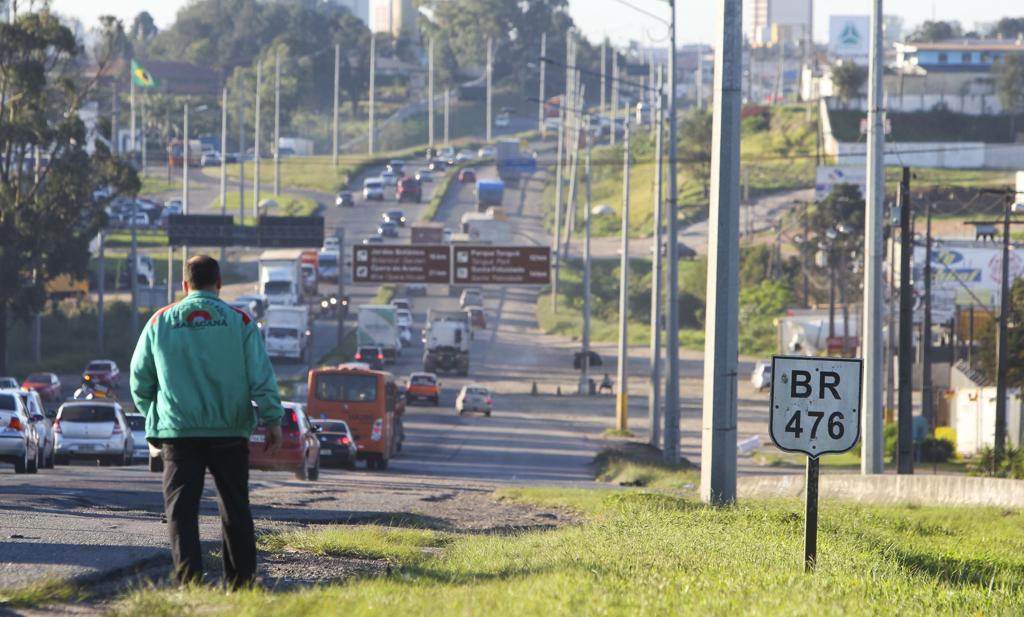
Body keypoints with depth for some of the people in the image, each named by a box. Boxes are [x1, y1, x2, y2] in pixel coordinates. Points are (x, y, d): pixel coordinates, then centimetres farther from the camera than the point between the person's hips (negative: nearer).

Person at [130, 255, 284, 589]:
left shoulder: (161, 323, 5)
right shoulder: (239, 322, 0)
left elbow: (139, 379, 11)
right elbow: (261, 376, -4)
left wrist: (153, 416, 26)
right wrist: (272, 420, 1)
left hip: (177, 429, 0)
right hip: (229, 429, 0)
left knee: (181, 507, -3)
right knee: (235, 507, 11)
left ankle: (189, 576, -19)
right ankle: (241, 581, 16)